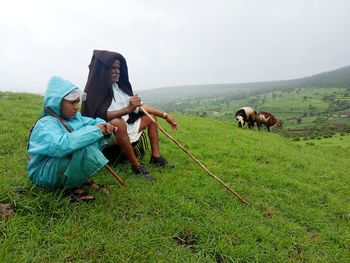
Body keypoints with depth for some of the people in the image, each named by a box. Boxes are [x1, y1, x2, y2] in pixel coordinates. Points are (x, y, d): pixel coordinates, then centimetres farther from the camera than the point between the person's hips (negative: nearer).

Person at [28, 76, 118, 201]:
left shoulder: (74, 116, 2)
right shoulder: (45, 124, -24)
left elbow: (91, 122, 10)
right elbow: (61, 145, -43)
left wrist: (105, 125, -16)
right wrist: (94, 130, -37)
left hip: (68, 161, 8)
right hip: (44, 173, -8)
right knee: (85, 147, -33)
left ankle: (84, 177, -1)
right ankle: (73, 186, -12)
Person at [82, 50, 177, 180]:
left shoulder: (119, 86, 4)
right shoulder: (94, 90, -14)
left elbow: (140, 106, 4)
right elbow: (100, 115, -28)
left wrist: (165, 115, -1)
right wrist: (128, 109, -39)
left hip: (125, 127, 8)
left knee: (151, 116, 9)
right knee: (118, 122, -38)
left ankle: (155, 156, 0)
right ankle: (136, 165, -28)